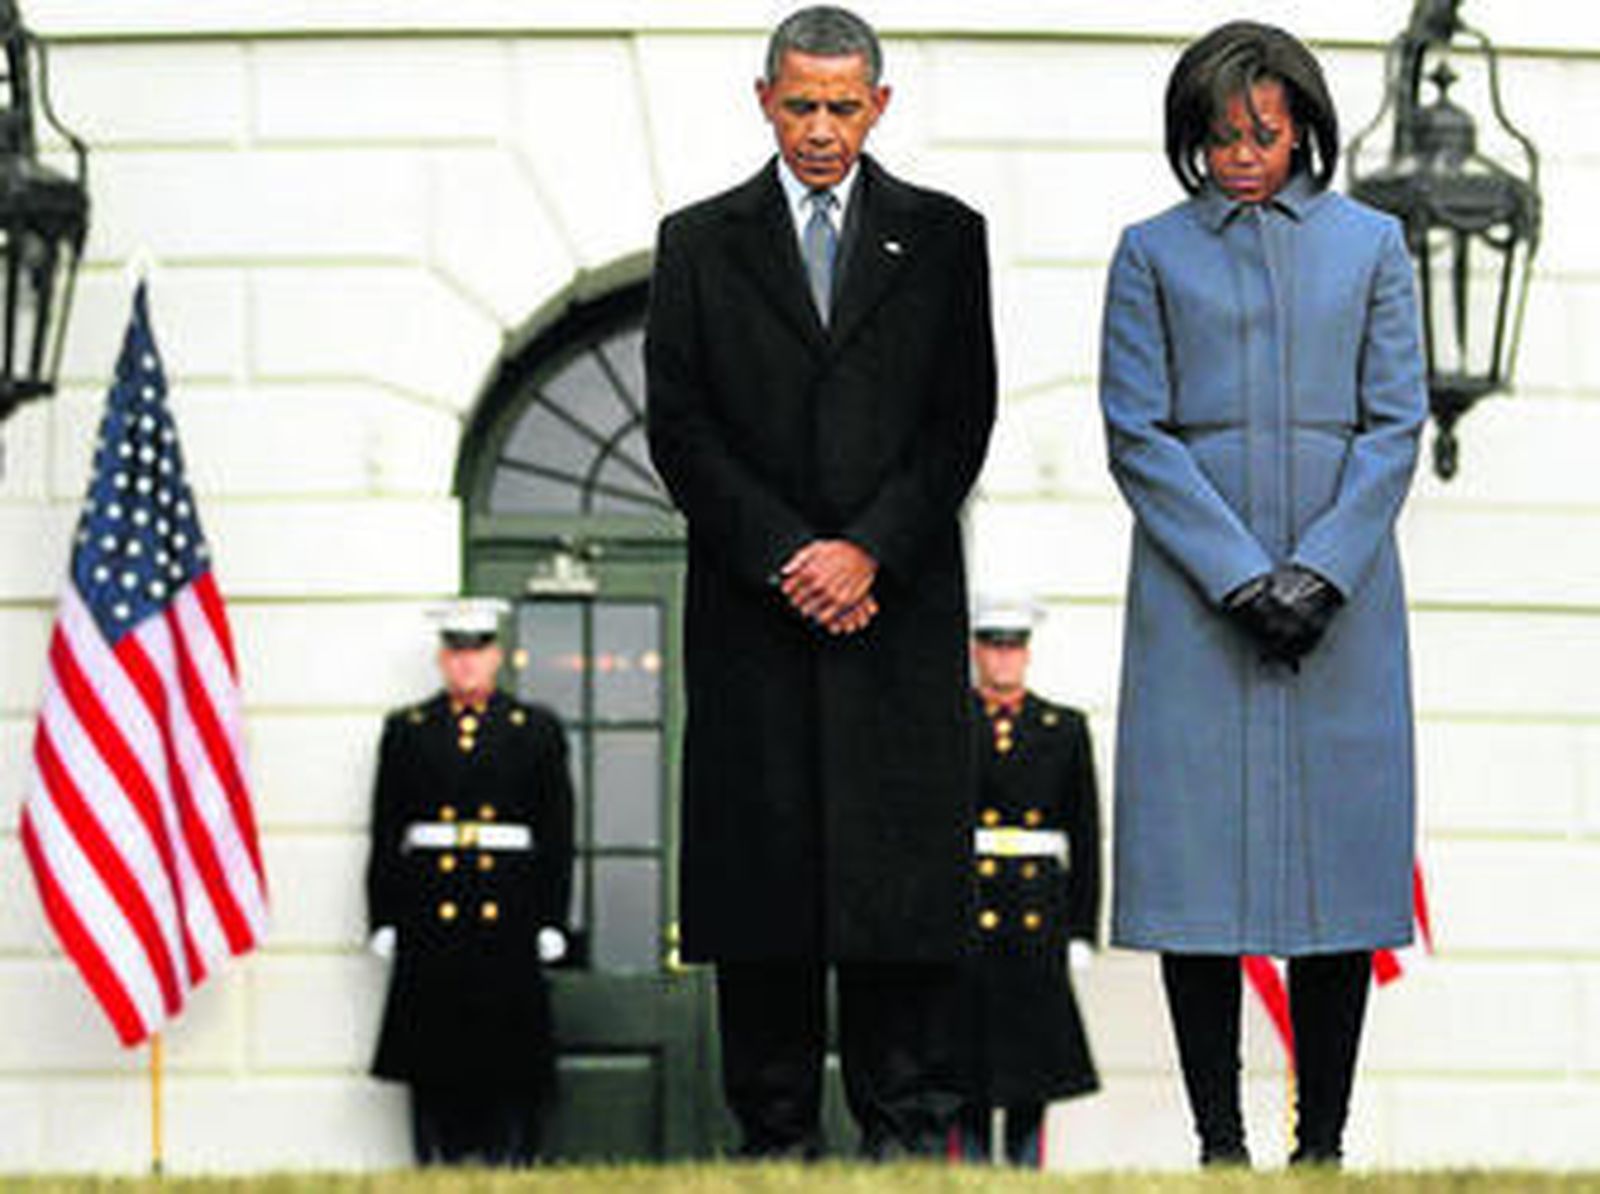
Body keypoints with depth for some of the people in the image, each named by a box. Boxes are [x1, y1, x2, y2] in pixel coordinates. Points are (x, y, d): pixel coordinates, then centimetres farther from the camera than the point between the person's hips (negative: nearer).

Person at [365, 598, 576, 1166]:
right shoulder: (406, 730, 11)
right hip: (431, 918, 1)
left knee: (511, 1055, -2)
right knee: (432, 1056, -1)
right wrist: (384, 921, 1)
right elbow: (385, 834, 8)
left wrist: (551, 922, 0)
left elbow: (558, 832, 7)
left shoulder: (536, 729, 9)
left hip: (509, 916, 0)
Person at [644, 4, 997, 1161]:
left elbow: (963, 421, 2)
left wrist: (866, 550, -10)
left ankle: (908, 1129, 4)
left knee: (903, 876, -2)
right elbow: (680, 428, 2)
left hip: (901, 606, 0)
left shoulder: (944, 238, 8)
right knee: (762, 877, 1)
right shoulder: (699, 242, 8)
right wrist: (784, 558, -8)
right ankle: (777, 1130, 8)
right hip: (751, 611, 0)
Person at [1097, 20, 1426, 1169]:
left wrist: (1319, 572, -9)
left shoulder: (1371, 244, 9)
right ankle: (1219, 1140, 4)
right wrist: (1242, 578, -10)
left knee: (1341, 856, -1)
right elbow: (1137, 435, 0)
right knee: (1198, 858, -3)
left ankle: (1323, 1139, 6)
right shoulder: (1153, 253, 6)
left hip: (1342, 587, 1)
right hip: (1194, 589, -1)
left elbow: (1396, 424, 4)